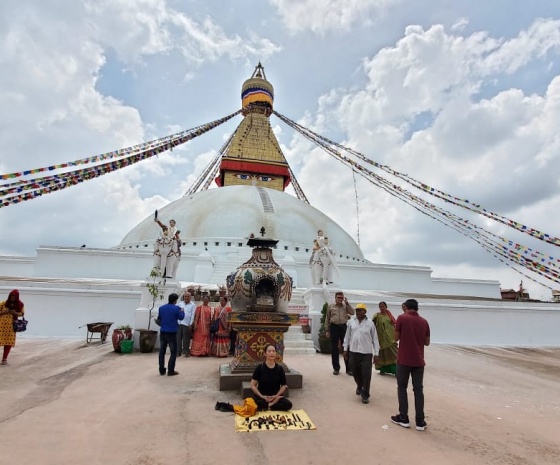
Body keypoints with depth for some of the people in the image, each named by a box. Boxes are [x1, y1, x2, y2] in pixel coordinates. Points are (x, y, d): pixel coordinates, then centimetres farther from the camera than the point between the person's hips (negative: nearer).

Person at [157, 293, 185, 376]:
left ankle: (162, 370, 18)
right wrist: (182, 311, 17)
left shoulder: (161, 308, 2)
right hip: (172, 333, -5)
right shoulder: (176, 308, -13)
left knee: (162, 351, 13)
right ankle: (171, 371, 4)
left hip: (162, 332, 5)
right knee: (173, 352, 5)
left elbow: (159, 318, 16)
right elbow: (181, 317, 0)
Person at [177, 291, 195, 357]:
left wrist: (190, 324, -7)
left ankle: (186, 351, 12)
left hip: (187, 324, -3)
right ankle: (178, 351, 11)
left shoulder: (192, 305, 3)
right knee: (178, 338, 3)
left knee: (186, 339, 2)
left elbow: (192, 315, -1)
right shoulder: (180, 303, 13)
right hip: (179, 323, 3)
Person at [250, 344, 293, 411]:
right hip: (261, 396, -2)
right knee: (254, 403, -36)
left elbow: (284, 385, 6)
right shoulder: (260, 368, -4)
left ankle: (266, 407, -14)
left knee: (288, 404, -27)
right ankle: (274, 404, -15)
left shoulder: (279, 368, 1)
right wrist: (262, 396, -15)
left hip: (275, 396, 2)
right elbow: (253, 385, -3)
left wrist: (276, 395, -10)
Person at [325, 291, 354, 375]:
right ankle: (336, 368, 17)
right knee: (334, 348, 5)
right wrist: (327, 330, 4)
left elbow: (352, 312, -6)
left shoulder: (345, 306, 10)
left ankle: (348, 368, 11)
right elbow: (327, 319, 8)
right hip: (334, 327, 0)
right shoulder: (330, 307, 7)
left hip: (344, 327, 0)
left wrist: (347, 303, -7)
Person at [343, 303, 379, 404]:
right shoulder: (351, 322, 4)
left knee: (366, 374, -2)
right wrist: (345, 349, 9)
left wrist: (376, 353, -2)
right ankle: (359, 386, 42)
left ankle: (365, 395, 12)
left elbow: (375, 339, 0)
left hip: (366, 352, -2)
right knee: (356, 372, 14)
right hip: (353, 352, 3)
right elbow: (347, 336, 11)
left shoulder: (370, 323, -3)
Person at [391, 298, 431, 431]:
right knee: (418, 390, 9)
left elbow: (396, 338, -5)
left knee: (402, 387, 11)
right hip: (419, 361, 3)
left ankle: (403, 418, 14)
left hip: (404, 360, -3)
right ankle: (420, 421, 12)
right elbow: (427, 342, 9)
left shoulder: (401, 318, -10)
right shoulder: (424, 322, 3)